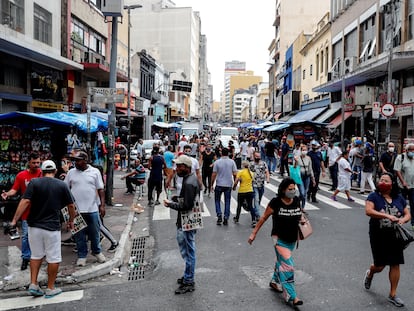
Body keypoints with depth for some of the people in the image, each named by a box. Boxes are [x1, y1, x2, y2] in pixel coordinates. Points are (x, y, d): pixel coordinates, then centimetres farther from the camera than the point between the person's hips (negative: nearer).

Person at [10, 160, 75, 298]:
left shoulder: (34, 182, -3)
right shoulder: (62, 185, -1)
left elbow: (25, 201, -13)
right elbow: (71, 205, 3)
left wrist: (14, 220, -11)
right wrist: (71, 221, 18)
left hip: (34, 226, 2)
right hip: (52, 227, -2)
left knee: (36, 255, 19)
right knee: (53, 258, 9)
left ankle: (33, 284, 17)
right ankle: (50, 288, 15)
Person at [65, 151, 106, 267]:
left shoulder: (95, 172, 0)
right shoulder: (71, 172, 4)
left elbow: (100, 189, 1)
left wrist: (102, 205, -5)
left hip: (93, 209, -1)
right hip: (76, 209, 1)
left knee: (95, 232, 10)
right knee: (79, 234, 8)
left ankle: (97, 251, 29)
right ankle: (82, 255, 21)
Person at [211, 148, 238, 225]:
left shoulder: (217, 162, -7)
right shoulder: (232, 162, -4)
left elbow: (214, 174, -6)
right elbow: (235, 174, -5)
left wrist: (212, 184, 4)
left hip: (219, 185, -1)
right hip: (228, 185, 1)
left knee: (217, 200, 14)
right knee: (227, 202, 10)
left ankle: (219, 216, 0)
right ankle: (226, 219, 10)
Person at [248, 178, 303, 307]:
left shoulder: (297, 200, -4)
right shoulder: (275, 202, -18)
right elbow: (264, 218, -9)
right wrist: (254, 233, -7)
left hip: (292, 239, 6)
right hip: (279, 239, -6)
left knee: (281, 261, 22)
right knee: (287, 265, -11)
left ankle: (275, 282, 44)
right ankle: (291, 296, -5)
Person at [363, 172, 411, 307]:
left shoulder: (399, 198, 5)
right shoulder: (374, 196, -7)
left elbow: (407, 214, 11)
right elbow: (368, 211, -22)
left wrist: (403, 219, -13)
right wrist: (387, 216, -30)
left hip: (395, 237, 3)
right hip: (378, 237, -3)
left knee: (395, 265, 3)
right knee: (380, 266, 2)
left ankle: (392, 295, 18)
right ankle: (370, 274, 39)